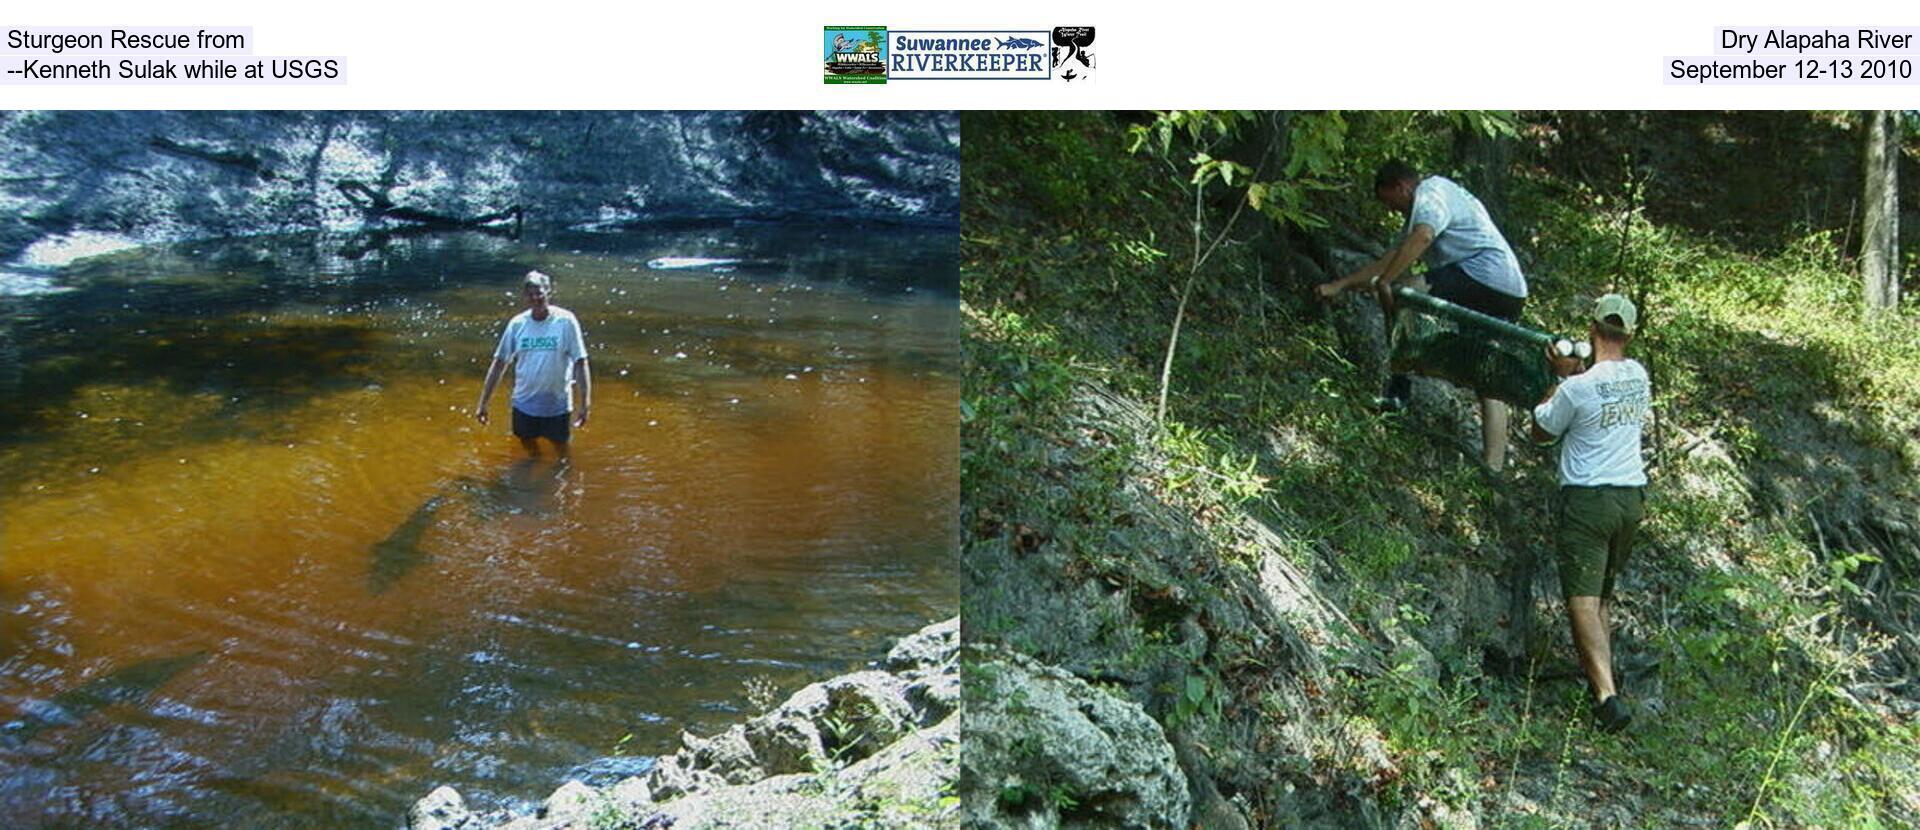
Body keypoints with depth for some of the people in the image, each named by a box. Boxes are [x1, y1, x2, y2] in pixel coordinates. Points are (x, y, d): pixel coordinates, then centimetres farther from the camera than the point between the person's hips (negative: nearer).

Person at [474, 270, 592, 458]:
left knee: (562, 455, 10)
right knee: (530, 452, 16)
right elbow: (499, 363, 2)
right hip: (524, 403, 3)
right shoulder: (517, 324, -3)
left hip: (557, 404, -3)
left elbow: (580, 363, -11)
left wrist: (585, 403, -16)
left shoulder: (566, 321, -12)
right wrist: (483, 403, 1)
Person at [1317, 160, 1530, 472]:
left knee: (1402, 294, -11)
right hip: (1511, 295, 11)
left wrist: (1384, 282, -25)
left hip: (1485, 274, -11)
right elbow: (1390, 259, 29)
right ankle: (1494, 464, 12)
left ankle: (1398, 390, -15)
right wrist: (1339, 286, 26)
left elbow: (1422, 237, -23)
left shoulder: (1431, 192, -2)